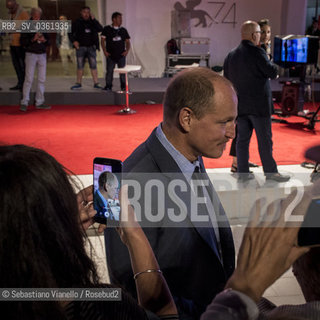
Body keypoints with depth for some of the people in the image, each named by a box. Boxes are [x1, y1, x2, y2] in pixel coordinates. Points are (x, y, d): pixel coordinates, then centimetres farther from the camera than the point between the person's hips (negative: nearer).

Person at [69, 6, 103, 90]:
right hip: (80, 47, 0)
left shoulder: (93, 22, 6)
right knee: (80, 66, 5)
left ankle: (96, 83, 2)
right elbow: (71, 33, 6)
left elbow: (100, 29, -11)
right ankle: (78, 83, 13)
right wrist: (74, 41, -10)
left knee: (93, 66, -2)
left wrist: (93, 19, -15)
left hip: (91, 47, 1)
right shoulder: (77, 22, 2)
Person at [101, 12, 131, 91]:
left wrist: (127, 50, -2)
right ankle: (108, 86, 10)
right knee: (109, 71, 1)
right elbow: (102, 40, 2)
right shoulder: (107, 29, 2)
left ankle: (123, 86, 11)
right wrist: (105, 51, -7)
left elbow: (127, 41, 13)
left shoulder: (123, 30, 10)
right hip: (111, 55, -2)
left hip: (121, 55, 2)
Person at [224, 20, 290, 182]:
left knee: (242, 138, 10)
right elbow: (273, 73, -12)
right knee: (265, 139, 3)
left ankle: (243, 171, 15)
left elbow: (226, 81, 12)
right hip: (259, 105, -6)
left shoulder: (231, 55, 8)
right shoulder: (257, 52, -14)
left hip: (240, 105, 6)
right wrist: (271, 63, 8)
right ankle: (270, 171, 12)